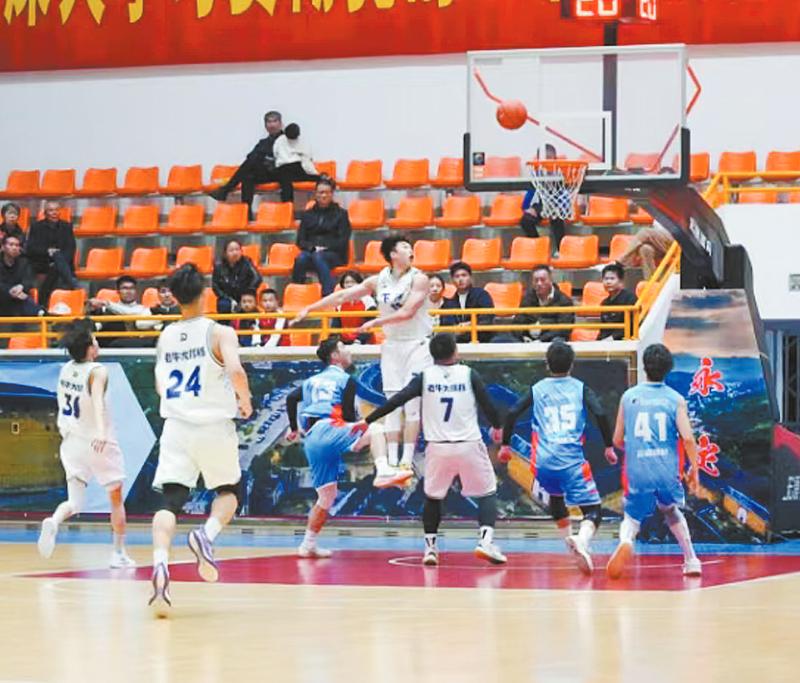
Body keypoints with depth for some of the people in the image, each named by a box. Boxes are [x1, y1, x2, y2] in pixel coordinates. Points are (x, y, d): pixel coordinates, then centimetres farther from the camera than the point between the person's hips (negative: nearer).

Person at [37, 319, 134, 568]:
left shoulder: (66, 369, 2)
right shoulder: (98, 371, -16)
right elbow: (98, 400, -35)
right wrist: (101, 431, -50)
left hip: (71, 442, 5)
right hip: (100, 445, -5)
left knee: (74, 502, 3)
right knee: (116, 499, 14)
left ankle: (53, 522, -30)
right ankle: (119, 554, 18)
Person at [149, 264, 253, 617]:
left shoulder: (165, 337, 8)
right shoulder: (219, 333, -6)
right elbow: (235, 371, -21)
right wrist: (245, 401, -3)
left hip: (176, 426, 2)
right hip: (214, 426, -2)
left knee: (169, 502, -4)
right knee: (228, 492, 19)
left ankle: (160, 563, -30)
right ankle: (207, 534, -12)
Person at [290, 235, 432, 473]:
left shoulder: (419, 279, -9)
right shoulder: (378, 281, 5)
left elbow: (407, 312, -20)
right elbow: (342, 296, 8)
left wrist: (375, 322, -18)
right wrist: (309, 309, 8)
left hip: (417, 344, -4)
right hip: (392, 345, 4)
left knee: (412, 403, -8)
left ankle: (407, 461, -8)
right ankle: (391, 461, 2)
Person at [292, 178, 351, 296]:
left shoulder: (341, 214, 11)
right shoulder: (308, 215, 19)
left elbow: (343, 241, 2)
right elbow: (300, 240, 12)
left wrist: (325, 248, -11)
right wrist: (313, 248, -8)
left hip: (334, 254, -2)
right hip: (310, 251, 3)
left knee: (318, 257, -38)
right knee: (301, 258, -33)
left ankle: (328, 294, -50)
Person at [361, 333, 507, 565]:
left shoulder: (425, 377, 1)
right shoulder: (469, 374, -1)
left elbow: (396, 400, -5)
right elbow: (487, 405, 1)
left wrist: (367, 420, 0)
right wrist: (497, 426, 22)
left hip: (438, 447, 2)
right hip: (469, 445, -2)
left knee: (432, 497, 20)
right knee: (487, 493, 9)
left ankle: (430, 547, 14)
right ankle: (486, 540, -10)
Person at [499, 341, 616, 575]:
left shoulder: (537, 389, 12)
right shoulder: (580, 389, 7)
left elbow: (512, 414, 4)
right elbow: (601, 414, -5)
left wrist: (505, 445, 14)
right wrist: (608, 447, 5)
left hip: (544, 464, 3)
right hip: (572, 462, -3)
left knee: (556, 497, 34)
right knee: (593, 512, -4)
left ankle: (568, 539, 38)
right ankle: (581, 541, -34)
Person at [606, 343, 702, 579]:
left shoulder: (629, 396, 4)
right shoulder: (675, 399, -1)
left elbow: (617, 440, 9)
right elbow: (688, 438, -9)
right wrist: (694, 470, 4)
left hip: (637, 472, -1)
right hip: (668, 471, 1)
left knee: (632, 518, 12)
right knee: (672, 511, 29)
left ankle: (625, 541, -24)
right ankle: (691, 560, 27)